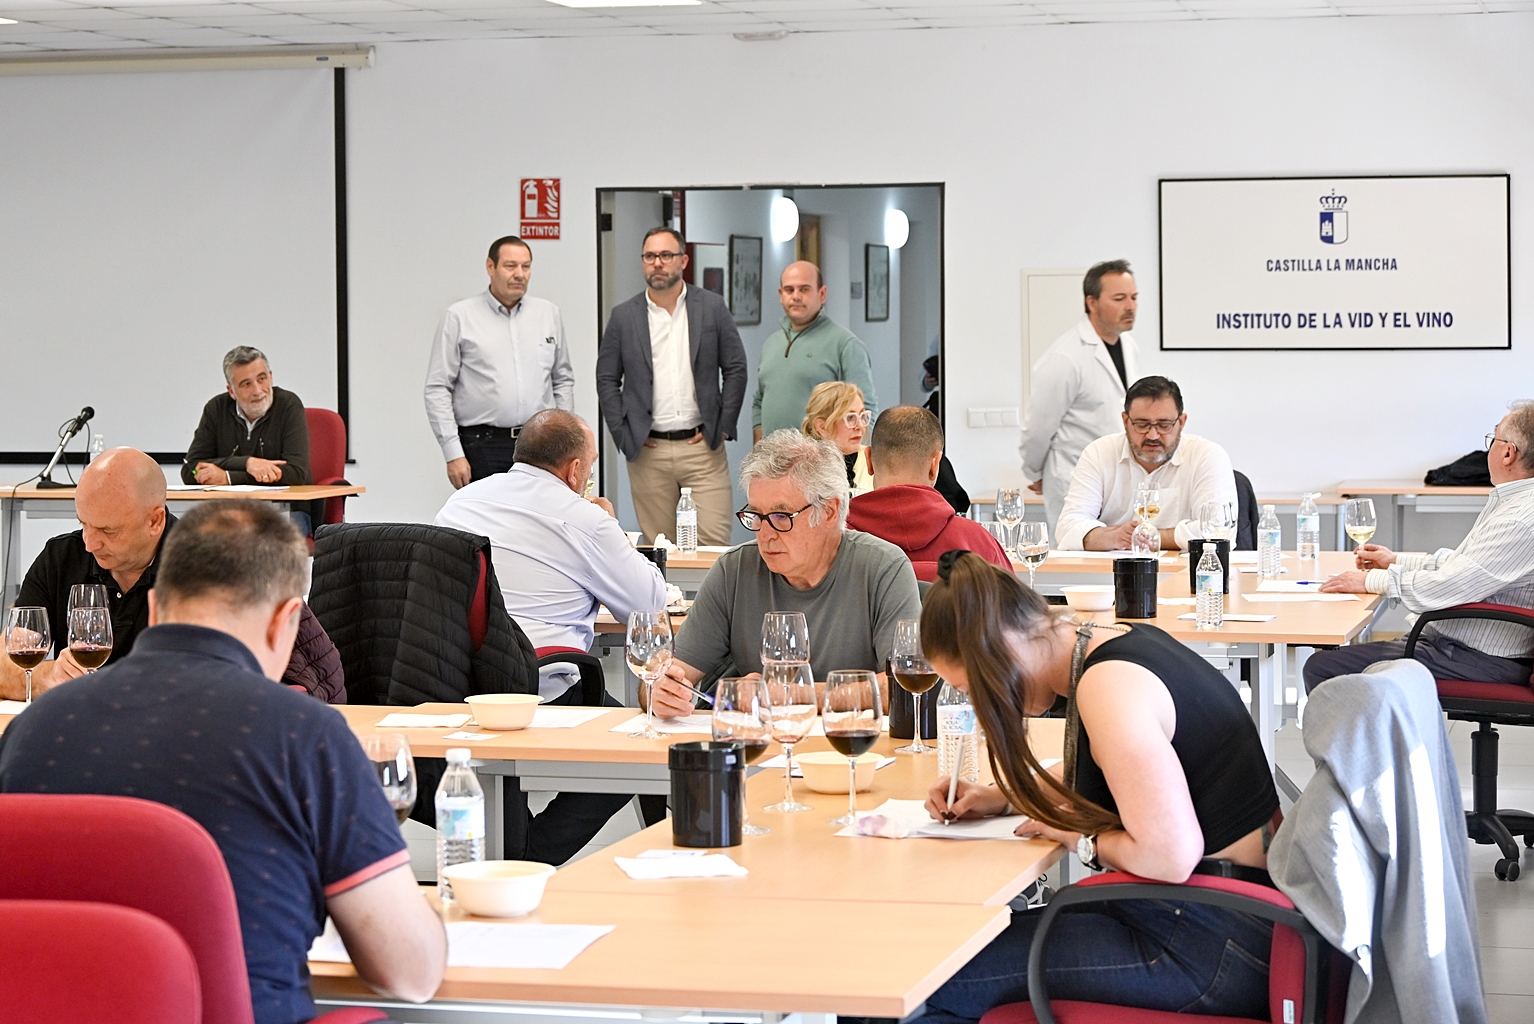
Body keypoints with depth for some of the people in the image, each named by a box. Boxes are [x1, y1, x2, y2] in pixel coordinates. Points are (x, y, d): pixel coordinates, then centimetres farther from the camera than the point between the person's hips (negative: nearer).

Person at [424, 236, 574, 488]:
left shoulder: (548, 313, 13)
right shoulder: (460, 317, 1)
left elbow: (563, 381, 19)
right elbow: (437, 389, -1)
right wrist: (453, 454, -8)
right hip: (484, 447, -3)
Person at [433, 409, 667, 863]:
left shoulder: (461, 501, 15)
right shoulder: (582, 519, -5)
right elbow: (650, 601, 4)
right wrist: (612, 531, 19)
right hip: (538, 692, -7)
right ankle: (530, 860, -1)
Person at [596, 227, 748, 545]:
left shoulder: (712, 307, 5)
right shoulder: (624, 316, 6)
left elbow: (736, 369, 7)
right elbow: (606, 379, 10)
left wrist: (723, 426, 0)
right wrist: (623, 433, 1)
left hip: (703, 447, -1)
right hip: (648, 451, 1)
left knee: (714, 542, -7)